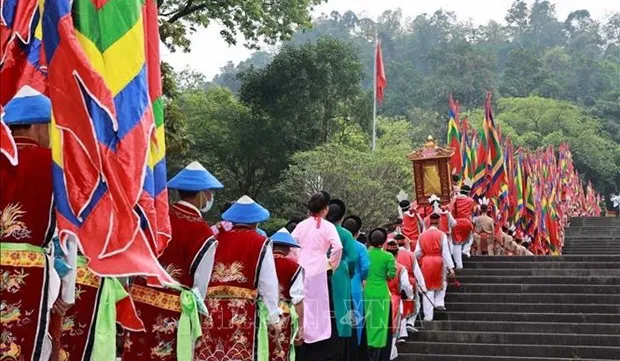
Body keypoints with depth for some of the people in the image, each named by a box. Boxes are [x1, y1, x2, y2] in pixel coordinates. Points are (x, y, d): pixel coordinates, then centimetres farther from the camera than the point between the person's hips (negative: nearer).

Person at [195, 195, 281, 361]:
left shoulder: (215, 240, 6)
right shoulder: (261, 243, -3)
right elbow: (268, 284, -3)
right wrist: (273, 316, 4)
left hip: (212, 311, 4)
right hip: (244, 314, -3)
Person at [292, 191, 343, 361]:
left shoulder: (301, 225, 6)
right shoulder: (328, 226, -5)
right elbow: (338, 247, -17)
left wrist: (296, 262, 12)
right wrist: (332, 264, -2)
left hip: (301, 269, 3)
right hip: (319, 271, -3)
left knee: (303, 305, 10)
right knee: (318, 307, 4)